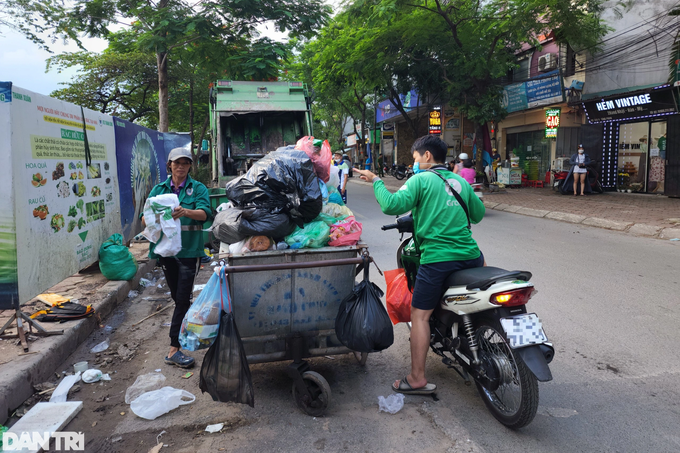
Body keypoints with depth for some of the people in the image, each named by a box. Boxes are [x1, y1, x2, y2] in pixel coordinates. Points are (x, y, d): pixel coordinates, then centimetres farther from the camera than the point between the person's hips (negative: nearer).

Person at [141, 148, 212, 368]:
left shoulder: (198, 188, 2)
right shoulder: (159, 189, 11)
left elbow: (205, 213, -15)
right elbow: (144, 218, 3)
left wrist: (186, 212, -36)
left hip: (189, 249, -3)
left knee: (183, 298, -7)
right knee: (177, 296, 13)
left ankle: (174, 349, -3)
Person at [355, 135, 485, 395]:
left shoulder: (421, 180, -2)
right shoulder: (460, 181, 16)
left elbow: (392, 206, -15)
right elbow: (478, 213, 25)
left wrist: (376, 181, 0)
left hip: (437, 256, -6)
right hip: (469, 255, 7)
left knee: (419, 315, 1)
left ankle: (418, 379, 2)